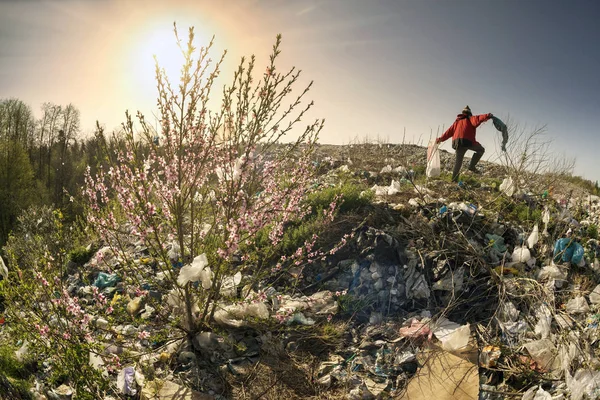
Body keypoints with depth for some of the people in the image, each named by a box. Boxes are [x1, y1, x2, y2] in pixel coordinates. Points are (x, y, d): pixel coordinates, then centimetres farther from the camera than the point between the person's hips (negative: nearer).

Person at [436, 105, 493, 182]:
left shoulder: (457, 121, 28)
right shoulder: (469, 119, 12)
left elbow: (449, 131, 26)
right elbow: (477, 119, -11)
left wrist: (440, 139, 32)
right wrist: (487, 116, -25)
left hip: (457, 143, 6)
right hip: (467, 141, -6)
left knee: (458, 161, 14)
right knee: (481, 150, 13)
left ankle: (454, 179, 9)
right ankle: (472, 166, -2)